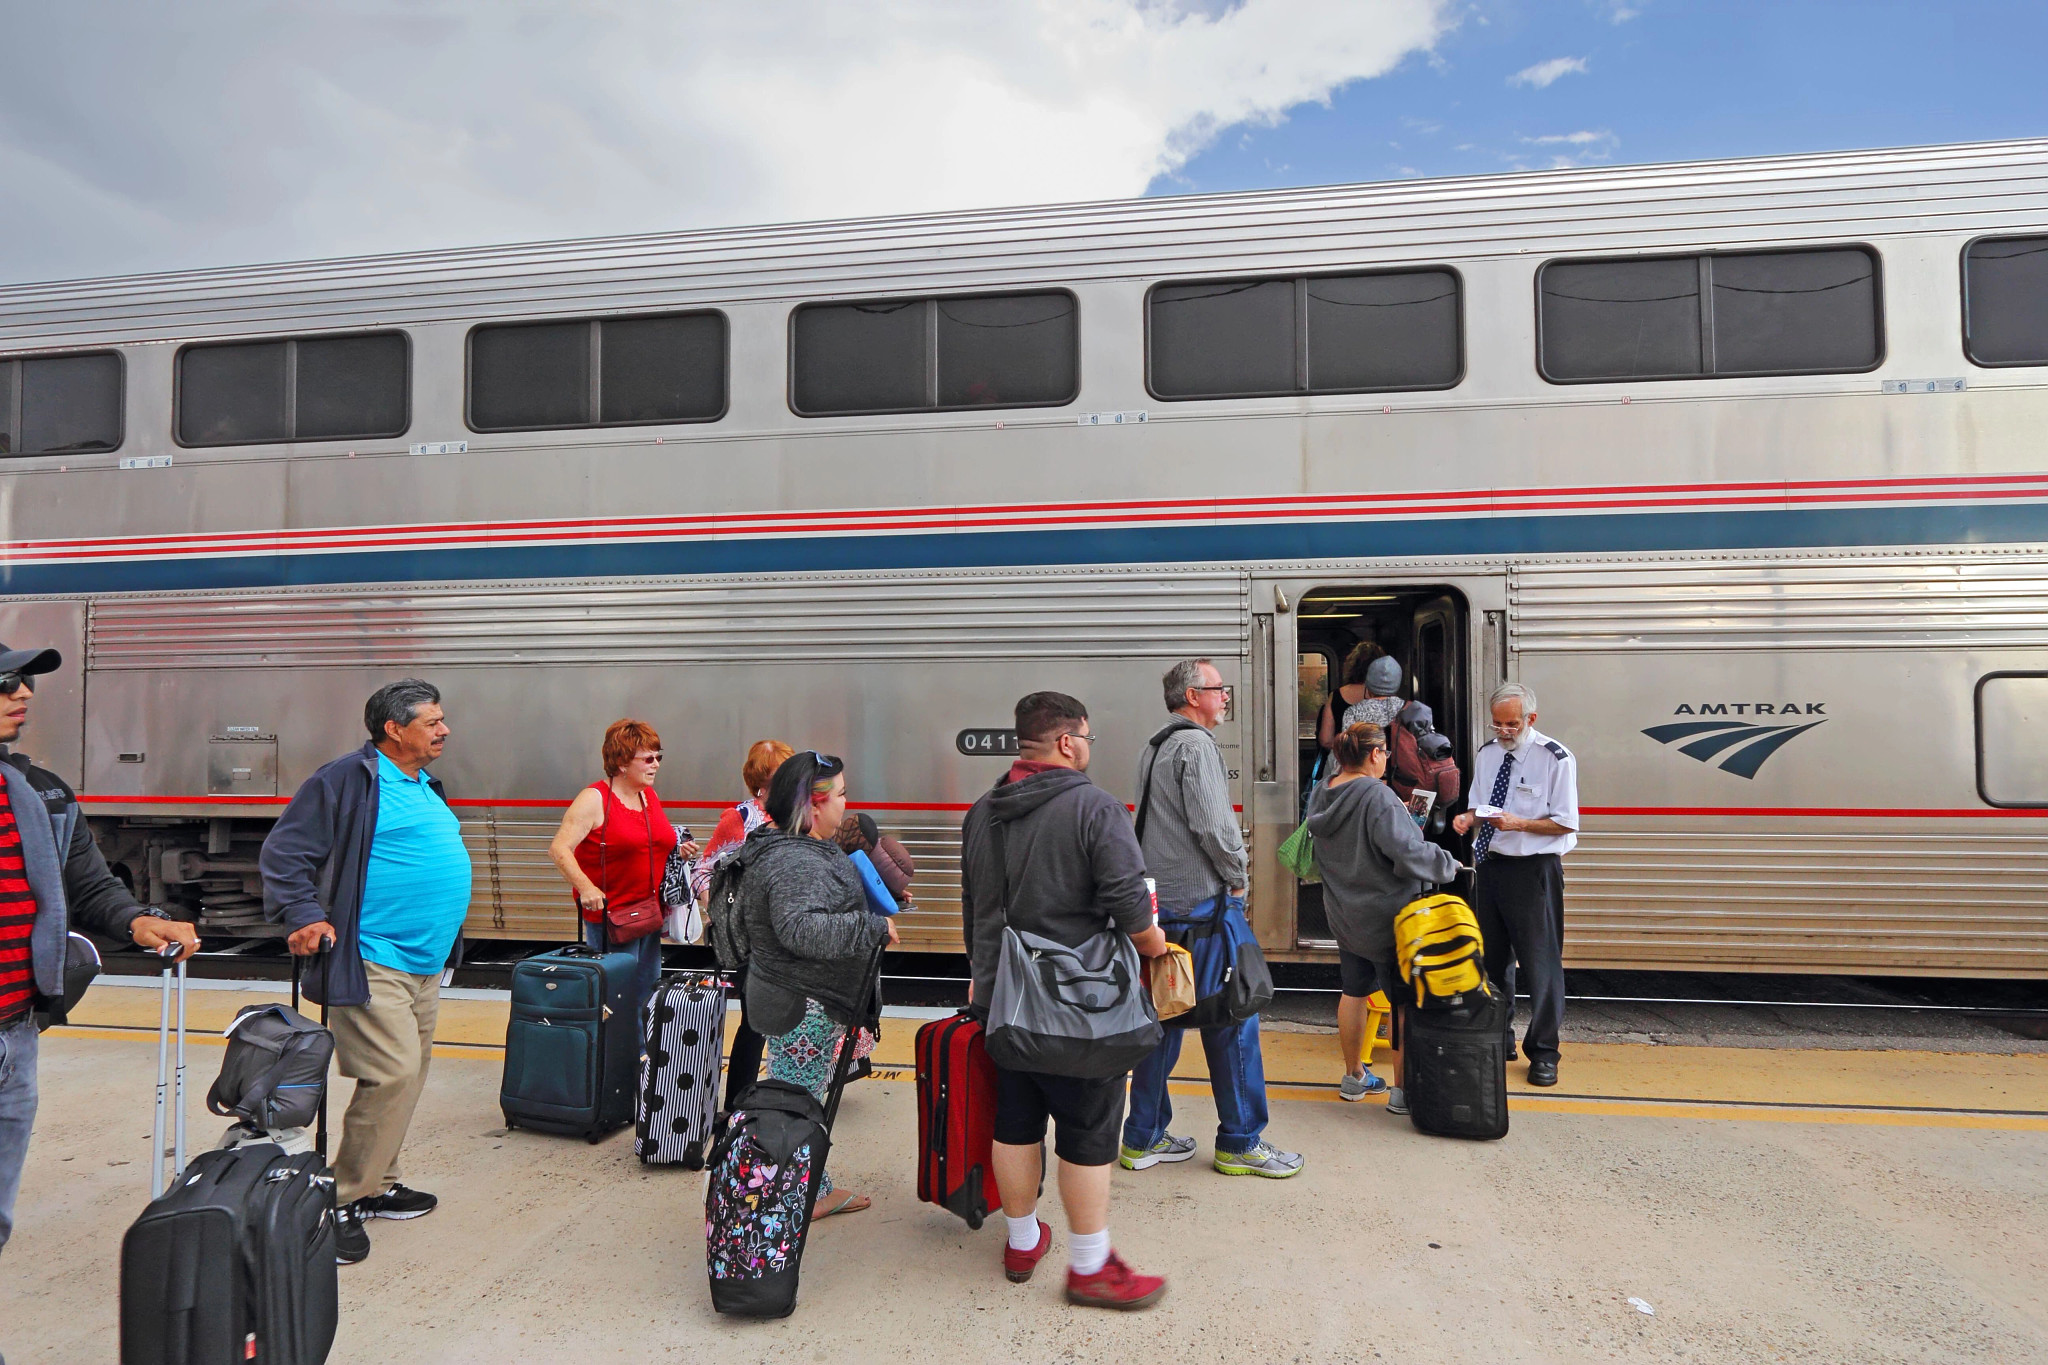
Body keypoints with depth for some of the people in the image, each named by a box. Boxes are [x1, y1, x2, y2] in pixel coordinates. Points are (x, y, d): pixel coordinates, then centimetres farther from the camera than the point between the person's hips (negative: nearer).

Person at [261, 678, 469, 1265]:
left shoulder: (427, 787, 17)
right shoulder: (347, 780, -11)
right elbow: (283, 853, -10)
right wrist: (305, 917, -19)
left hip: (426, 963, 9)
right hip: (372, 964, -9)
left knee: (408, 1074, 15)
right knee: (392, 1074, -13)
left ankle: (377, 1186, 29)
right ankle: (341, 1201, 3)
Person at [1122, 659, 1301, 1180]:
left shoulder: (1152, 749, 16)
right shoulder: (1195, 745, -13)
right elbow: (1213, 826, -21)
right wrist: (1236, 878, -5)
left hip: (1162, 903, 9)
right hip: (1204, 904, -9)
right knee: (1232, 1020, 2)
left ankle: (1144, 1138, 20)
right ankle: (1240, 1142, 13)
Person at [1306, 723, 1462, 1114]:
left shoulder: (1321, 795, 0)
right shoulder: (1378, 797, -23)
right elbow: (1407, 852, -27)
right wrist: (1447, 864, -9)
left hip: (1342, 913, 7)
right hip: (1386, 915, -7)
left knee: (1354, 991, 19)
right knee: (1402, 1000, 6)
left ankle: (1353, 1077, 31)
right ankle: (1401, 1089, 14)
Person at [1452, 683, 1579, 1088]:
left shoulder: (1555, 758, -9)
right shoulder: (1486, 754, 9)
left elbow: (1566, 823, -10)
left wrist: (1518, 823, -23)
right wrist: (1469, 818, -4)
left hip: (1533, 870, -6)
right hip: (1488, 865, 6)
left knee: (1540, 961, 0)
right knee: (1490, 956, 15)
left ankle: (1543, 1052, 14)